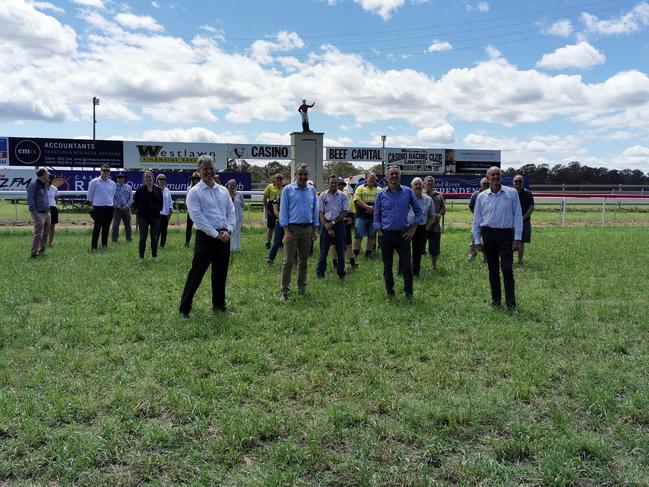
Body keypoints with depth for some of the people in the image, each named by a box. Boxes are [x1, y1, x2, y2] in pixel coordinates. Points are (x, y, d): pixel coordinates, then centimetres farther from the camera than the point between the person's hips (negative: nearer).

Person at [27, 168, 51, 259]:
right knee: (38, 235, -11)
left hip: (46, 213, 9)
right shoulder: (33, 185, -11)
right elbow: (30, 200, -15)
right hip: (39, 214, -9)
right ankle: (33, 254, -7)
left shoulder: (44, 185, 15)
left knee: (45, 234, 11)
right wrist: (35, 213, -19)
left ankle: (42, 252, 20)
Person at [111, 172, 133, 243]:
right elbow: (112, 198, -4)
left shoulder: (128, 187, 11)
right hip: (117, 208, -3)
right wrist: (118, 206, -11)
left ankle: (128, 239, 15)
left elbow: (131, 198, 6)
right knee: (115, 224, -5)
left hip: (126, 208, 3)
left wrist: (126, 205, -8)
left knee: (128, 224, 8)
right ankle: (114, 239, -2)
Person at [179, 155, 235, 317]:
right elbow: (198, 217, -14)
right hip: (206, 237, -5)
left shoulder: (223, 191, 12)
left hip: (224, 237, 6)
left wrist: (228, 230, -7)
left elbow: (231, 211, 10)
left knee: (220, 274, 15)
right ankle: (185, 308, 7)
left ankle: (219, 304, 29)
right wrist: (216, 234, -16)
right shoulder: (194, 192, -6)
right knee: (196, 274, -2)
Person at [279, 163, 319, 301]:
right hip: (292, 228, -4)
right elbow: (283, 211, -5)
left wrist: (315, 229, 8)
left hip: (307, 229, 4)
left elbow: (315, 210, 14)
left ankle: (302, 287, 23)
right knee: (288, 261, -5)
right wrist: (286, 231, -12)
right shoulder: (288, 189, -2)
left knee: (304, 260, 12)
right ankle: (284, 290, -1)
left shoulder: (311, 190, 10)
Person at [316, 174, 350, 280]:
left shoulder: (343, 196, 4)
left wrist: (333, 222, -9)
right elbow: (320, 213, 0)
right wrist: (327, 227, -9)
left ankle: (341, 273, 14)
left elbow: (345, 212, 0)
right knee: (324, 249, 2)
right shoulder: (323, 195, 3)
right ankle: (320, 272, 12)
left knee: (340, 250, 5)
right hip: (326, 224, -1)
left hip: (339, 224, 1)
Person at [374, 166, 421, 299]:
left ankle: (408, 292, 14)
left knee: (406, 265, -1)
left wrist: (414, 228, 2)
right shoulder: (381, 194, 2)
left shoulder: (408, 192, 1)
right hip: (386, 234, 1)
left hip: (403, 234, -1)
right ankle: (390, 292, 22)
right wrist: (379, 230, -1)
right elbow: (376, 214, 8)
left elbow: (418, 210, 9)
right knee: (387, 266, 9)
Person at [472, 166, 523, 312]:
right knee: (492, 269, 10)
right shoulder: (482, 196, 4)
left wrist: (517, 238, -6)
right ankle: (496, 299, 21)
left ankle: (511, 303, 0)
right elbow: (476, 220, 8)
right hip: (488, 234, 2)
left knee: (507, 269, -7)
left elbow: (517, 216, -1)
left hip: (506, 234, -2)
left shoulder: (512, 193, 0)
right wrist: (477, 240, 6)